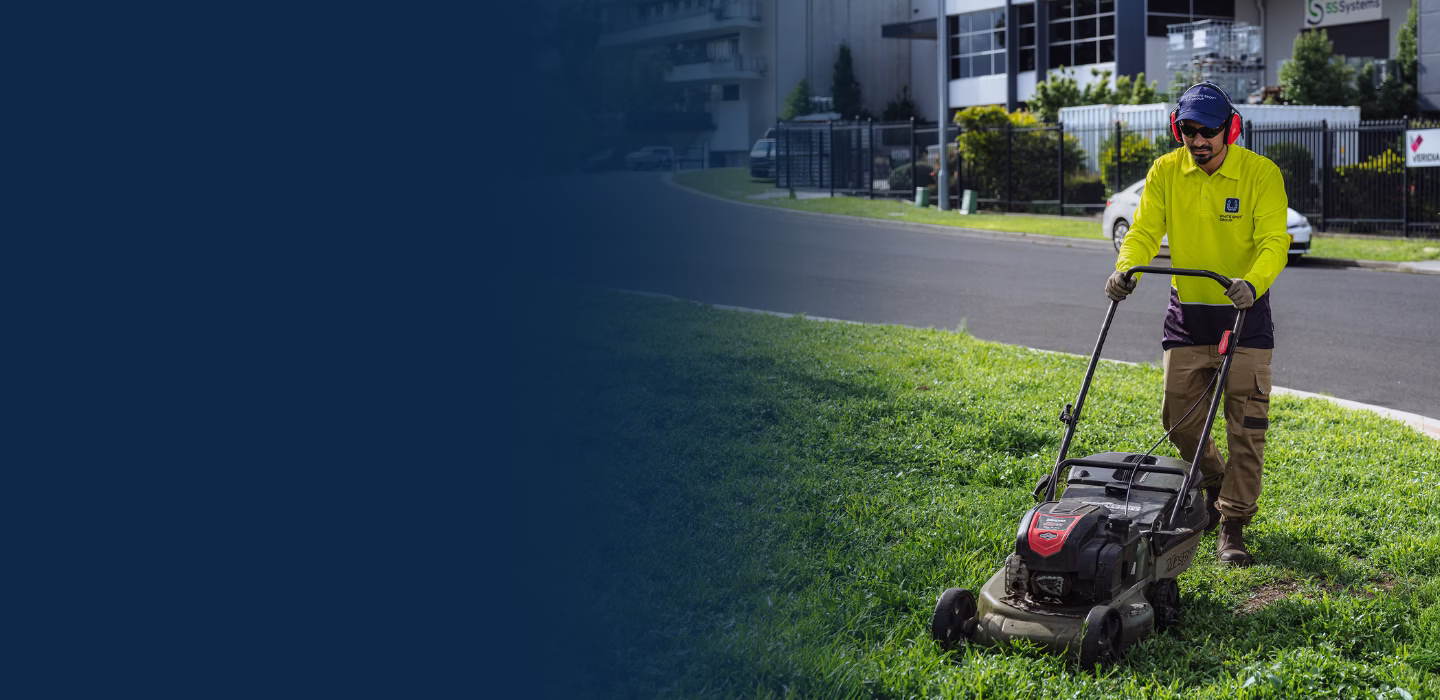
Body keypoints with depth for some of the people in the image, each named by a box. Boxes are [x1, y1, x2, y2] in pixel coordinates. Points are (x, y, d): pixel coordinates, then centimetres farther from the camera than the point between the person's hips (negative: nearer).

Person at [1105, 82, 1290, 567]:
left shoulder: (1261, 173, -12)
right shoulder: (1165, 172, -2)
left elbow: (1274, 241, -19)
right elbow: (1145, 231, -6)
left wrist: (1252, 282, -39)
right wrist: (1126, 270, -26)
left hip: (1245, 313, -3)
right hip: (1187, 312, 3)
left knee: (1246, 423, -5)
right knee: (1178, 414, 3)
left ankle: (1233, 525, 4)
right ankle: (1215, 485, 32)